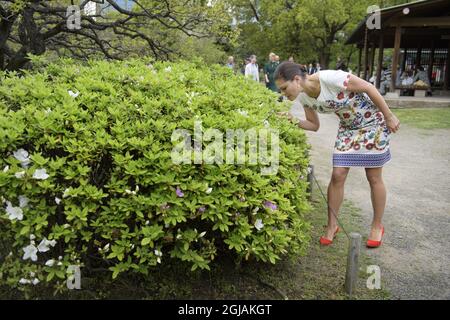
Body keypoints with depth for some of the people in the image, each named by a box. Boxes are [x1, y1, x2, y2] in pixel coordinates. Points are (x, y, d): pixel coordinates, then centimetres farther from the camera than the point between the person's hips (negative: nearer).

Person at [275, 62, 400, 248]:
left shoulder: (329, 78, -32)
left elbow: (368, 88, -22)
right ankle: (332, 226, 14)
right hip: (348, 127, 6)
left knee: (374, 178, 3)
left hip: (372, 122, -5)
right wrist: (294, 121, -17)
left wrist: (389, 117, -16)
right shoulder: (304, 97, -10)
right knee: (337, 176, -2)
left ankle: (377, 226, 21)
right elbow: (314, 125, 3)